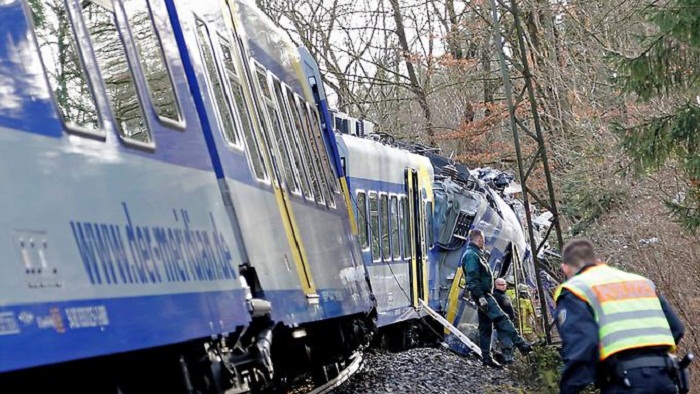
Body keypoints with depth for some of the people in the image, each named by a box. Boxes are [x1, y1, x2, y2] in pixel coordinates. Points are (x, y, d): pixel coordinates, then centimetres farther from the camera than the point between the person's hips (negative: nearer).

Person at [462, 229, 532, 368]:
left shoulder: (475, 254, 21)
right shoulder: (471, 255, -13)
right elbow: (472, 279, -21)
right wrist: (481, 297, -25)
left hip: (483, 295, 11)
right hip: (482, 294, -11)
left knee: (485, 327, 10)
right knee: (502, 319, -15)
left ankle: (486, 357, 11)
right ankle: (519, 343, -19)